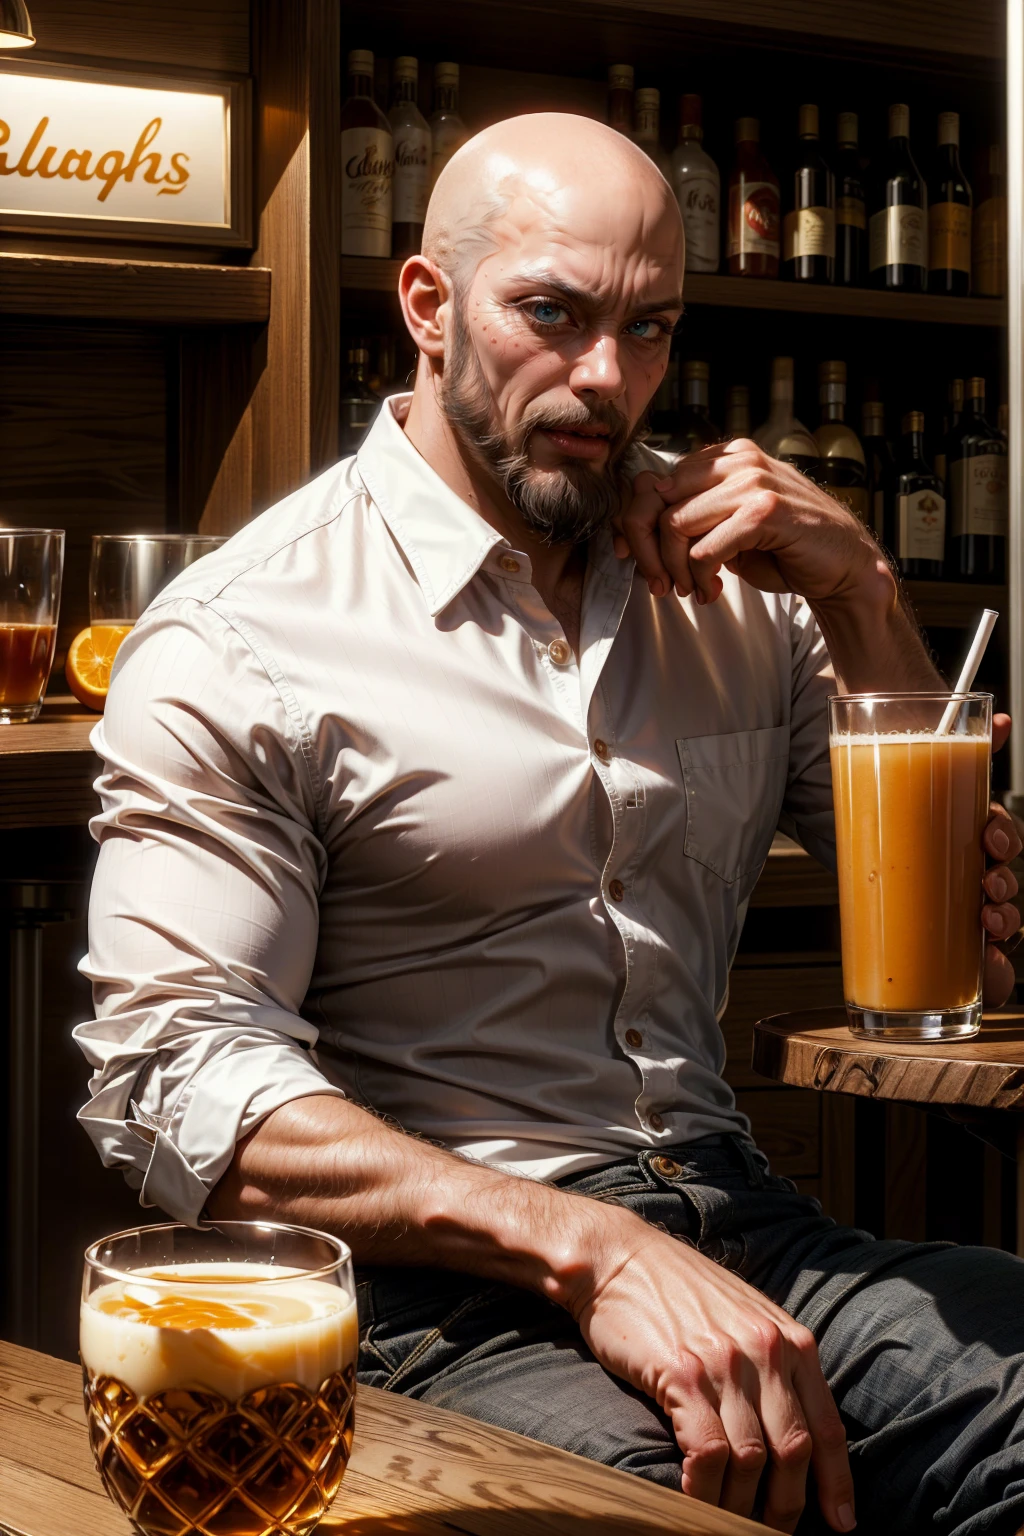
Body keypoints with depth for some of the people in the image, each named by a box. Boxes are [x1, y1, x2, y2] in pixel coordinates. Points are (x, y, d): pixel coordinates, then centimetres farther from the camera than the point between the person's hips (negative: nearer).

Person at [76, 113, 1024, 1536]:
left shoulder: (736, 578, 16)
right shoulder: (235, 644, -3)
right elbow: (181, 1073, -12)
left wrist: (861, 595, 3)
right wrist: (592, 1248, -23)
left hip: (736, 1223, 6)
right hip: (434, 1282, -6)